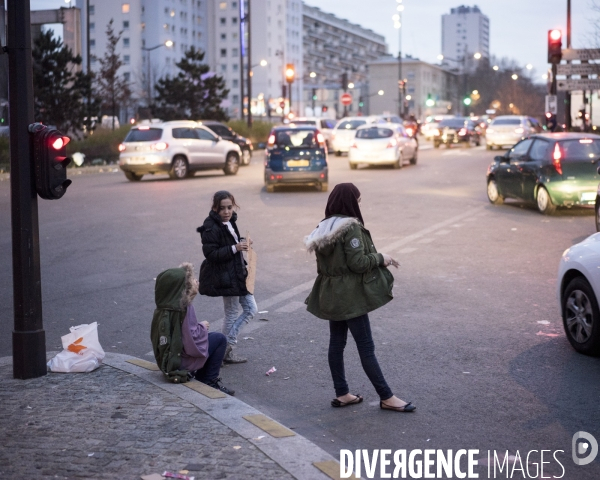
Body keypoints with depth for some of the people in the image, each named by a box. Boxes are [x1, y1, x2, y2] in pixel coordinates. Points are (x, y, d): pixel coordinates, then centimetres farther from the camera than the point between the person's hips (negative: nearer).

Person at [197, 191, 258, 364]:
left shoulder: (228, 223, 8)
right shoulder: (211, 228, -19)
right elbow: (211, 254, -24)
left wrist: (241, 243, 3)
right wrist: (235, 248, -27)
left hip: (237, 274, 9)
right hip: (224, 277, -9)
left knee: (251, 309, 12)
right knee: (232, 314, 3)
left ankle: (227, 342, 19)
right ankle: (225, 350, 20)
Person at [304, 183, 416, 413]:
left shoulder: (324, 228, 8)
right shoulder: (351, 227, -18)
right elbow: (358, 262, -22)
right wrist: (381, 258, -5)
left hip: (330, 295, 8)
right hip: (350, 295, -8)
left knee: (336, 342, 12)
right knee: (366, 346, -3)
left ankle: (342, 394, 20)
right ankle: (386, 397, 4)